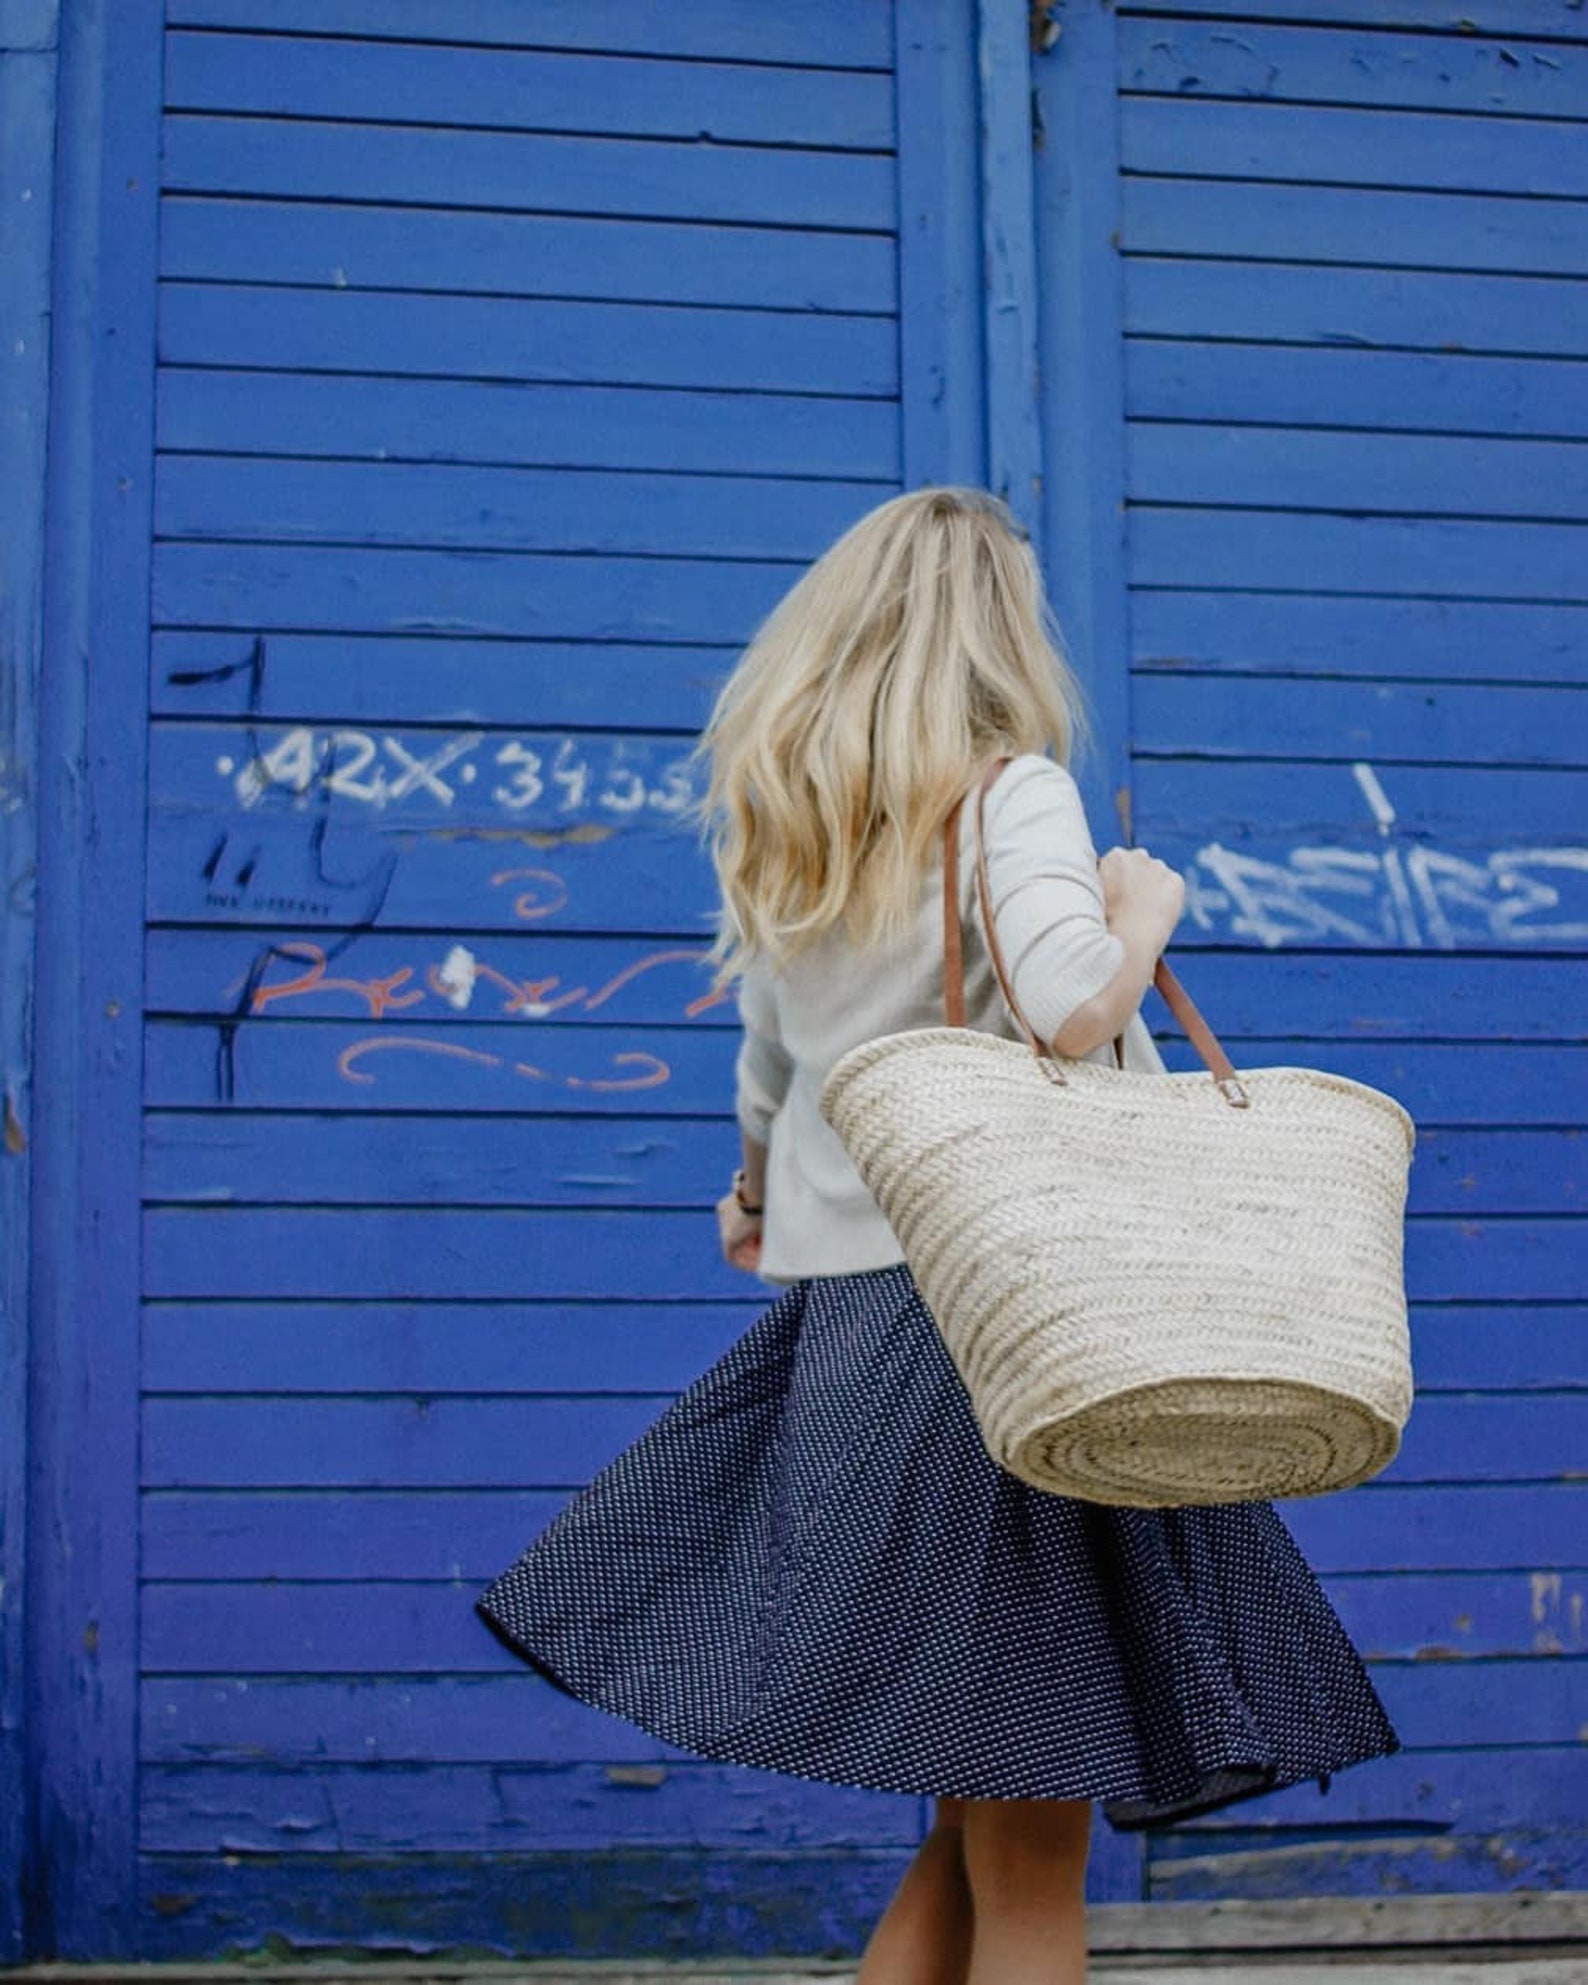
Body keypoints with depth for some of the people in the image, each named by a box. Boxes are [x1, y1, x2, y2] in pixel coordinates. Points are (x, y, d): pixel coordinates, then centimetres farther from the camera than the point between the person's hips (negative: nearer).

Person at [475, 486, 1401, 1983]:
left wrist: (752, 1190, 45)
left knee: (976, 1831, 16)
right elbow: (1074, 1010, -25)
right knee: (1031, 1859, 0)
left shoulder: (780, 819, 13)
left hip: (839, 1313, 7)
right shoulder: (1011, 791, -8)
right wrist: (1145, 906, -5)